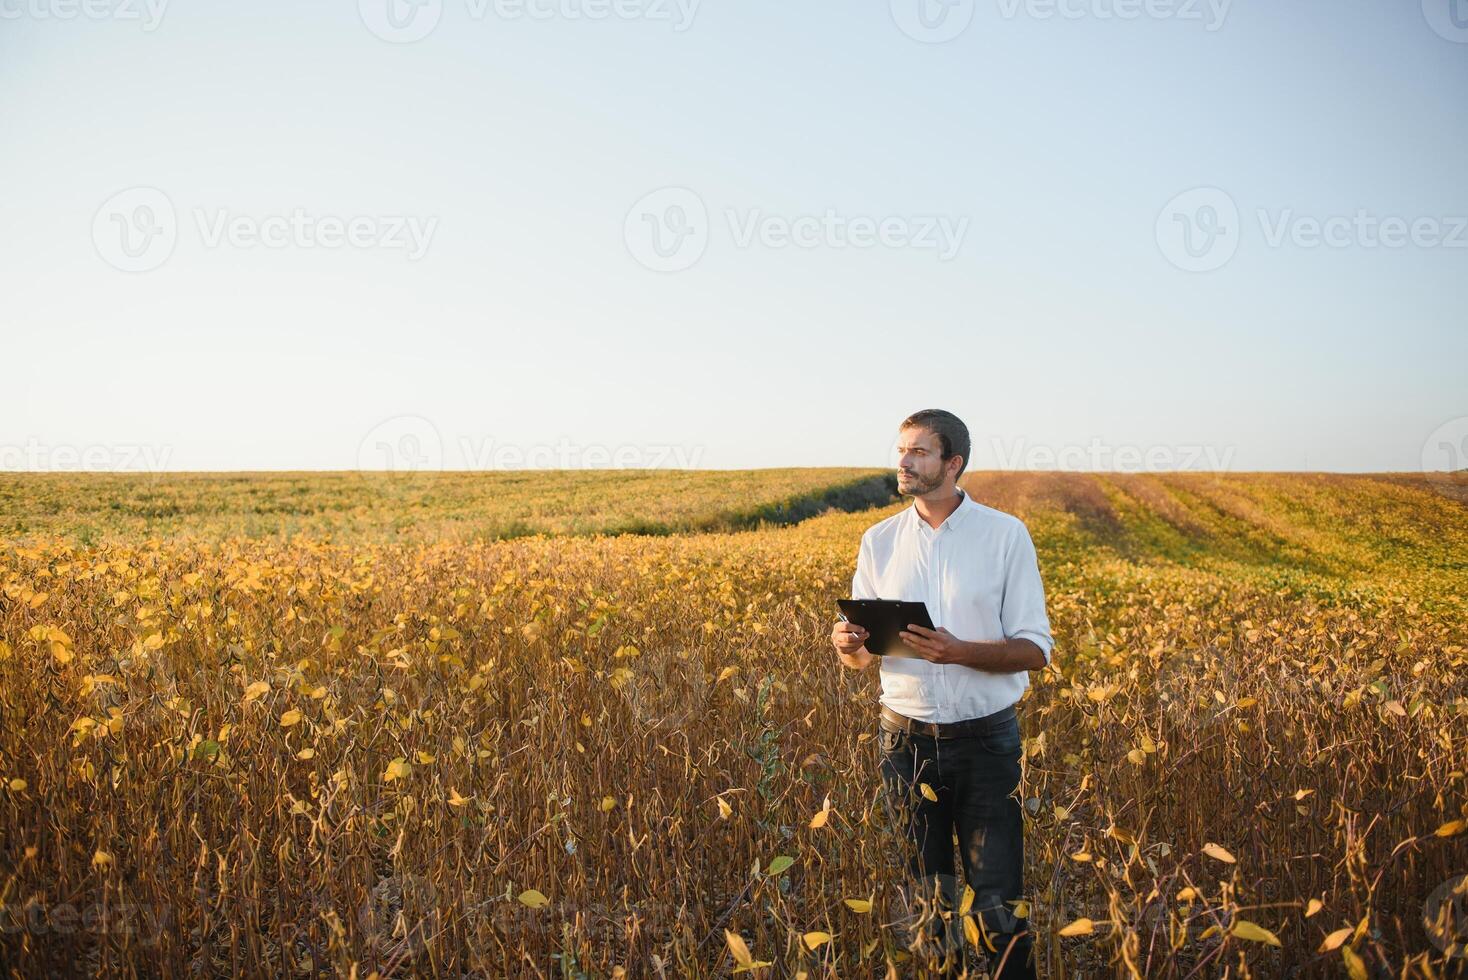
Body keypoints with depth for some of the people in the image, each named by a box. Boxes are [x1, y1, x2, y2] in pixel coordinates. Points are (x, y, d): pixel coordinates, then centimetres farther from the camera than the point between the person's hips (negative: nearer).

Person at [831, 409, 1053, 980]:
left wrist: (958, 652, -23)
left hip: (986, 738, -3)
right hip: (907, 736, 3)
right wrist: (849, 645, -17)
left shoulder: (1006, 535, -5)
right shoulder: (878, 541, 5)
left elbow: (1035, 650, -6)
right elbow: (862, 656, 8)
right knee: (925, 892, 14)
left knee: (999, 901, -2)